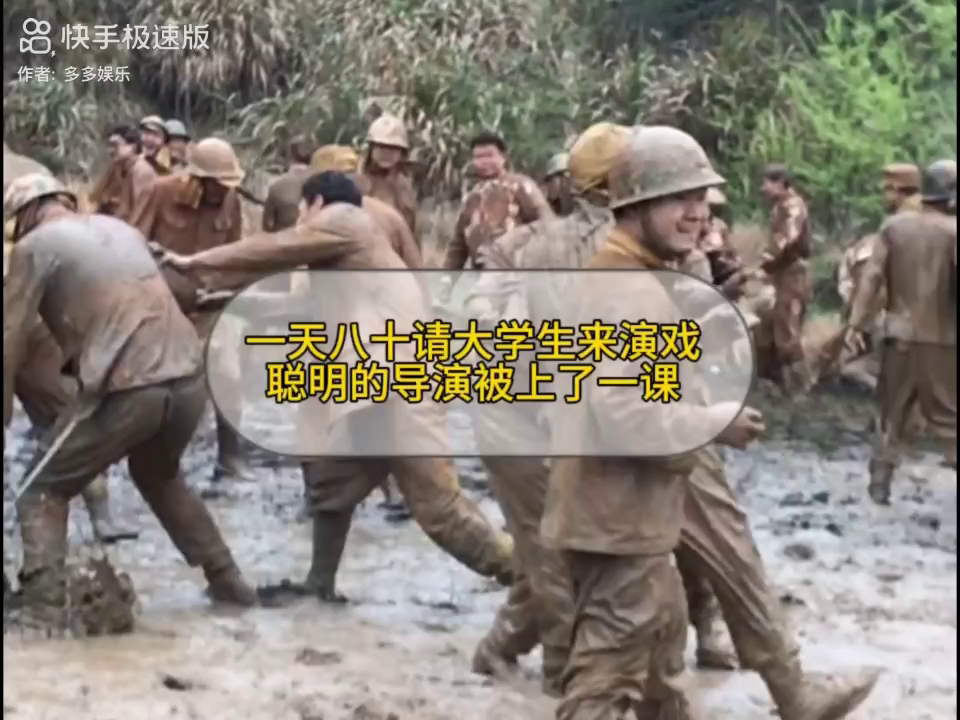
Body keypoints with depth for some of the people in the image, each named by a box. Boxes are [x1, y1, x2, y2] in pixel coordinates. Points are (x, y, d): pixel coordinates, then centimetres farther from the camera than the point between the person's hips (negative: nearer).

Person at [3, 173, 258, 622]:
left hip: (126, 389, -6)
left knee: (44, 493, 10)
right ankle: (227, 581, 36)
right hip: (188, 379, 6)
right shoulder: (120, 228, 24)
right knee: (160, 477, 34)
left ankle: (42, 608, -5)